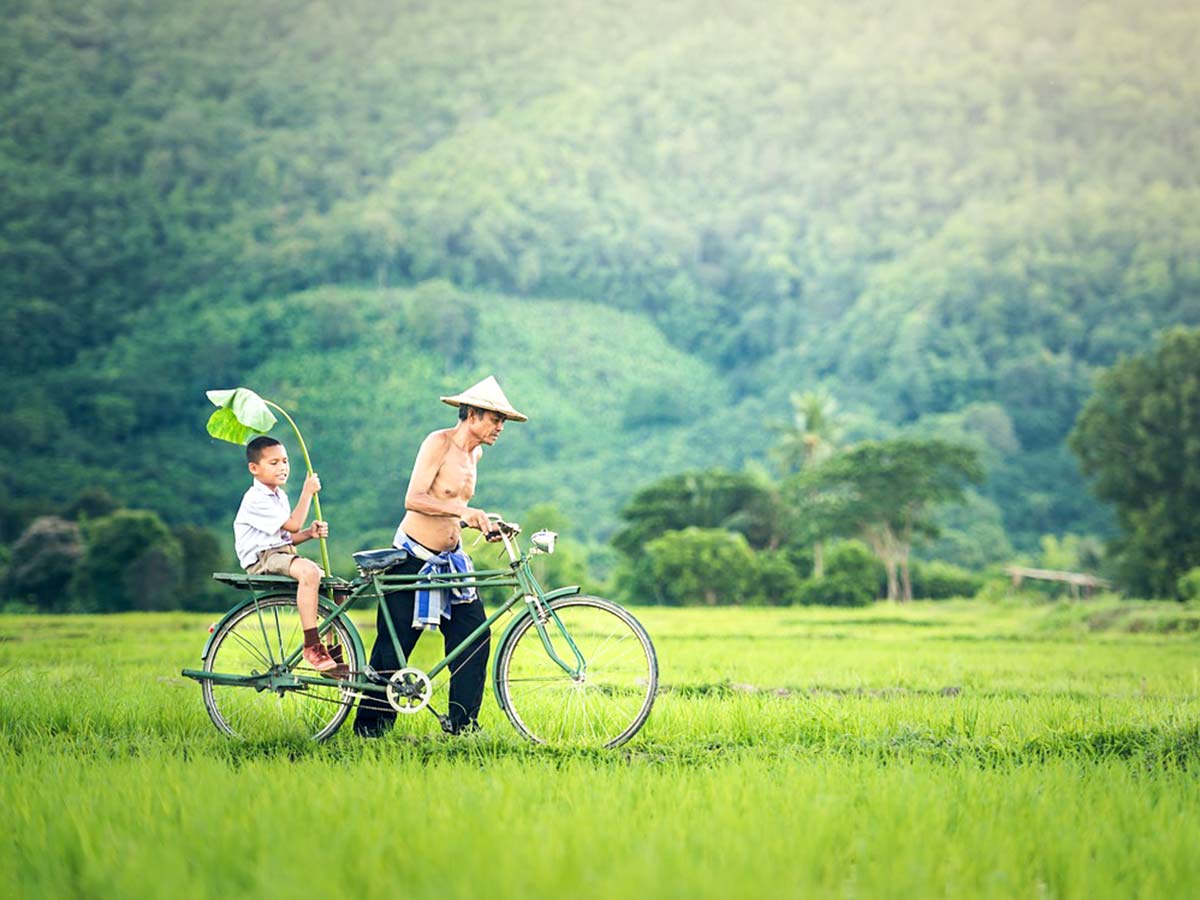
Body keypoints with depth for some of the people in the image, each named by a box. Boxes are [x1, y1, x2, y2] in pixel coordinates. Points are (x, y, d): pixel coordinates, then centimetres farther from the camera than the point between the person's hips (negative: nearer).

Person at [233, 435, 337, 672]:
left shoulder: (279, 496, 19)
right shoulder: (256, 500, -13)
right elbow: (293, 524, -17)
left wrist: (310, 533, 1)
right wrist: (307, 492, -10)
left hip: (284, 554, 10)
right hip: (263, 559, -10)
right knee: (309, 571, -37)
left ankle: (334, 654, 7)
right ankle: (311, 647, -36)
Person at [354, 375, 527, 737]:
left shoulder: (475, 453, 9)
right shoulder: (438, 442, -15)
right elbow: (414, 500, -26)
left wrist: (484, 524, 9)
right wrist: (463, 510, -37)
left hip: (451, 560, 7)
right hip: (413, 558, -7)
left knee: (475, 636, -3)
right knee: (393, 647, -1)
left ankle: (462, 723, 6)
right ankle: (370, 727, 11)